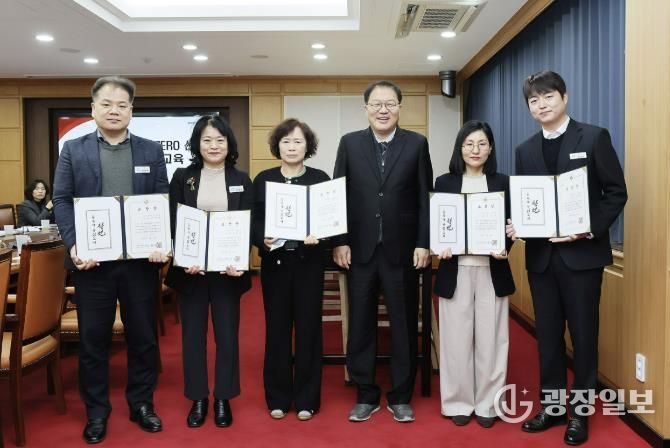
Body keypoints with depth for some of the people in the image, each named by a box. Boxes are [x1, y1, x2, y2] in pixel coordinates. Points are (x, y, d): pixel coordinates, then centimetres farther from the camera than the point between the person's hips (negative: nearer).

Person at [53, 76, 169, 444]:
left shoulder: (151, 151, 7)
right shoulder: (73, 150, 6)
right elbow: (62, 200, 0)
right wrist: (74, 245, -14)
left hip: (140, 259, 1)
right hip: (93, 260, 0)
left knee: (143, 336, 9)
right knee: (93, 339, 8)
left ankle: (141, 404, 27)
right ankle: (96, 412, 24)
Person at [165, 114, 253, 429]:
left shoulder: (241, 180, 4)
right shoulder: (182, 177, 3)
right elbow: (172, 224, -1)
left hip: (228, 267, 0)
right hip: (190, 267, 0)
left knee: (227, 334, 6)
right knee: (193, 334, 8)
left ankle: (223, 399, 21)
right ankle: (198, 399, 22)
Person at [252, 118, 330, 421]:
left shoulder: (320, 179, 3)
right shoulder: (263, 179, 6)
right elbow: (253, 222, 3)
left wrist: (319, 237, -18)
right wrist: (263, 240, -16)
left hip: (309, 262, -1)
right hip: (274, 262, 1)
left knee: (308, 328, 4)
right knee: (277, 329, 6)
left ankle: (306, 398, 17)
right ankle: (278, 397, 19)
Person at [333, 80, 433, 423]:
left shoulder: (417, 144, 3)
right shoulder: (350, 143, 5)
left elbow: (425, 198, 1)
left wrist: (423, 244, -5)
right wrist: (340, 242, -4)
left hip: (402, 250, 0)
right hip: (360, 249, 1)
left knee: (404, 325, 8)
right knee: (360, 325, 8)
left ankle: (400, 397, 23)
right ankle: (366, 395, 23)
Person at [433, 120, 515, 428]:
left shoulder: (502, 182, 7)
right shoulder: (445, 182, 5)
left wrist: (504, 249, -14)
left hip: (492, 270, 1)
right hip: (456, 270, 0)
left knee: (490, 339, 6)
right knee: (457, 339, 5)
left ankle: (487, 404, 20)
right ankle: (459, 403, 19)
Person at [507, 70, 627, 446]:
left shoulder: (594, 137, -2)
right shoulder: (526, 151, 10)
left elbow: (616, 192, -5)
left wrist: (590, 230, -17)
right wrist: (517, 225, -9)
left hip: (582, 253, -4)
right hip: (541, 255, 4)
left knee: (583, 334, 7)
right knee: (548, 335, 12)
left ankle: (580, 411, 22)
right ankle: (552, 405, 26)